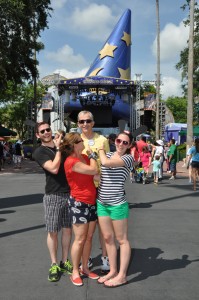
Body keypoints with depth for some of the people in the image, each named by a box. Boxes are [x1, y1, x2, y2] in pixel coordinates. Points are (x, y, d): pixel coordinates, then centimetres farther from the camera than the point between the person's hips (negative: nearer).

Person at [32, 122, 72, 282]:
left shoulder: (62, 146, 10)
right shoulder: (39, 152, -5)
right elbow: (54, 168, -19)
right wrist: (58, 149, -11)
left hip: (69, 193, 4)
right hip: (53, 196, -4)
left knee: (67, 229, 10)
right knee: (53, 231, 3)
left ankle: (65, 262, 23)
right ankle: (54, 265, 17)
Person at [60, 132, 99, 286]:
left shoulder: (84, 157, 8)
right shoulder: (71, 162, -19)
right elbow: (94, 171, -21)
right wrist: (92, 154, -7)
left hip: (92, 202, 8)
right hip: (79, 204, -8)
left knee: (89, 238, 13)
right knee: (80, 239, 0)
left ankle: (85, 268, 26)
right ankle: (75, 272, 14)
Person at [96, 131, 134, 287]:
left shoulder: (128, 158, -8)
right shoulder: (107, 155, 9)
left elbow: (106, 163, -21)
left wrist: (101, 150, -6)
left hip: (117, 204, -6)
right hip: (101, 203, 6)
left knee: (122, 239, 6)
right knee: (108, 238, 13)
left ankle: (122, 276, 15)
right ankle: (113, 271, 27)